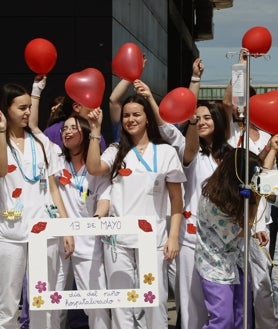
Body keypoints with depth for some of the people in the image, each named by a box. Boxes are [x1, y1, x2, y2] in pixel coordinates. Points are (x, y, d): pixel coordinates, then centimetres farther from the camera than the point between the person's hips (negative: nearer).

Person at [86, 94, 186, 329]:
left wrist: (174, 236, -5)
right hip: (117, 238, 2)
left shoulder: (165, 152, 5)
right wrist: (96, 131, -9)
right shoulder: (116, 151, 11)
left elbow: (176, 198, 4)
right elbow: (93, 169, -10)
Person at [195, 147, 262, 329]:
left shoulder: (239, 191, -7)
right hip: (216, 265, -8)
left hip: (236, 260, 8)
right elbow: (242, 230, -19)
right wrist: (256, 198, -23)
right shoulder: (212, 202, -29)